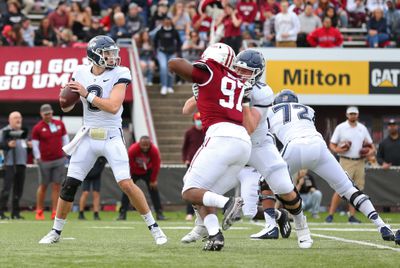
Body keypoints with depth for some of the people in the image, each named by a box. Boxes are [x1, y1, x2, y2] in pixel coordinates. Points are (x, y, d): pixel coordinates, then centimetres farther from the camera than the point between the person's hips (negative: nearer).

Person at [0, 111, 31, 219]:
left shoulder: (22, 132, 21)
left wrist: (29, 145, 10)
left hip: (21, 164, 7)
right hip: (10, 163, -7)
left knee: (19, 189, 8)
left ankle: (15, 212, 14)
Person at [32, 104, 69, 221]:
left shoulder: (60, 124, 7)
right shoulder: (37, 128, -3)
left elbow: (65, 138, 13)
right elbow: (35, 144, -2)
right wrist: (38, 158, -6)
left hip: (59, 160, 3)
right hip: (45, 162, -3)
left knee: (57, 186, -1)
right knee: (43, 186, 4)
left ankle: (55, 212, -1)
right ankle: (39, 211, 13)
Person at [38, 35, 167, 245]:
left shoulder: (119, 74, -9)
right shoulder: (81, 73, 3)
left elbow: (113, 107, -21)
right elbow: (67, 107, 10)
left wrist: (87, 94, -22)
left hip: (112, 138, -3)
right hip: (88, 138, 3)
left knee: (126, 184, -13)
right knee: (69, 185, 2)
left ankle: (153, 226, 0)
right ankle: (56, 231, 16)